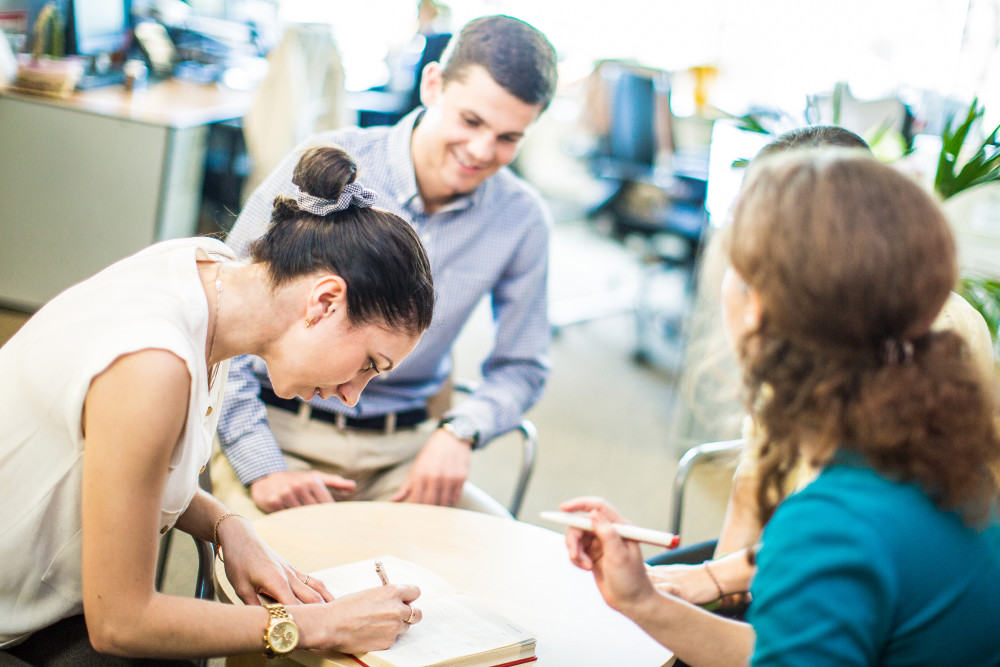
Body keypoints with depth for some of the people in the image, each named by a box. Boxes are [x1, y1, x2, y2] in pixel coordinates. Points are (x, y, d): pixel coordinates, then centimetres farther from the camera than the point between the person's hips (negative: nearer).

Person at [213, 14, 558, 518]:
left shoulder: (521, 220, -2)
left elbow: (520, 367, 11)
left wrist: (460, 430, -11)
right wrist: (262, 467, -15)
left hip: (403, 452, 3)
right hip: (279, 431, -3)